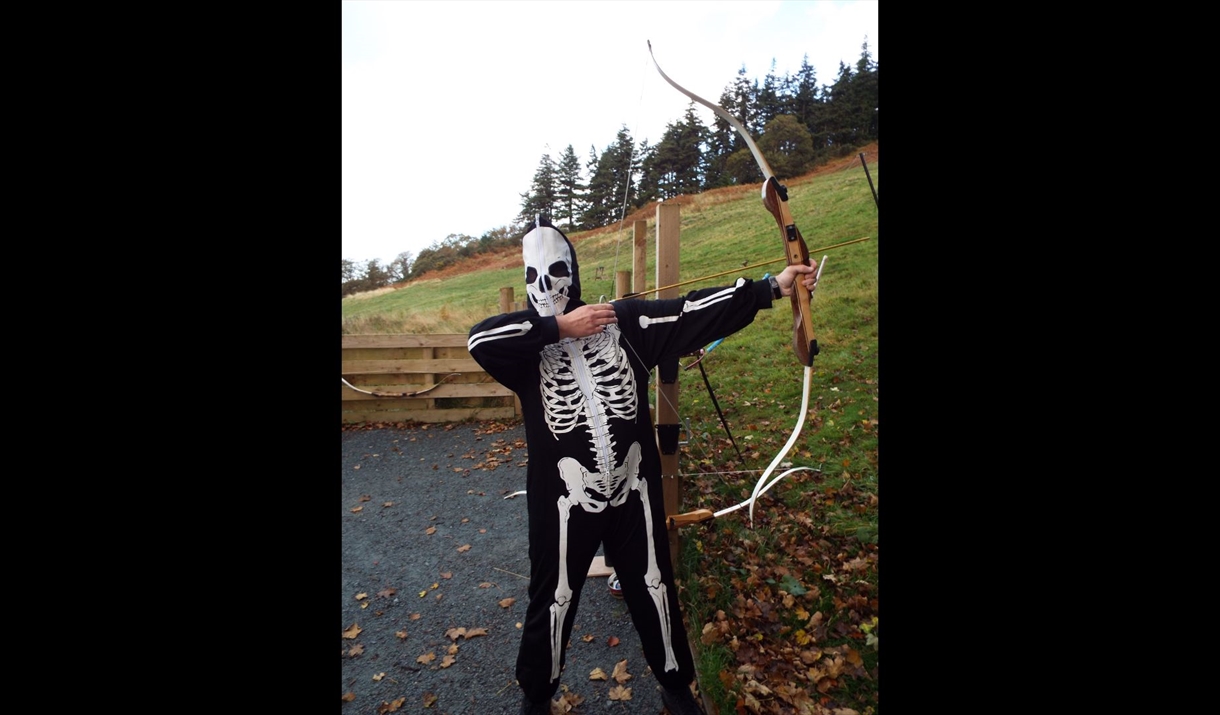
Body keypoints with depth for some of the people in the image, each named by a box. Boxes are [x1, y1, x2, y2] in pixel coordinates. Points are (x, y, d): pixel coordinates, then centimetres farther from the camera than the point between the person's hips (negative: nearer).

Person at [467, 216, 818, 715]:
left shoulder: (624, 320, -4)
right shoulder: (529, 337, -6)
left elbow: (692, 311, -8)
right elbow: (478, 339, -24)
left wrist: (771, 287, -11)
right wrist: (558, 326, -24)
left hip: (633, 489, 2)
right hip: (566, 498, -1)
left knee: (653, 588, 21)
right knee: (553, 597, 18)